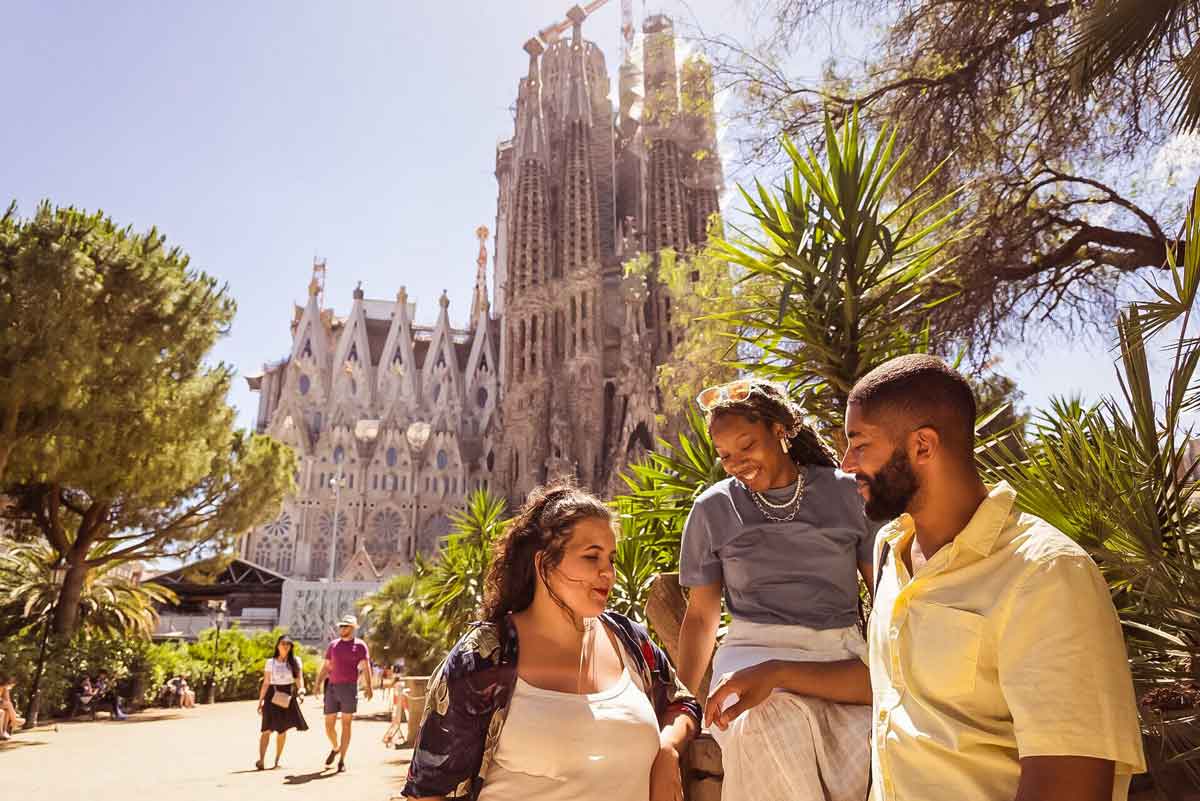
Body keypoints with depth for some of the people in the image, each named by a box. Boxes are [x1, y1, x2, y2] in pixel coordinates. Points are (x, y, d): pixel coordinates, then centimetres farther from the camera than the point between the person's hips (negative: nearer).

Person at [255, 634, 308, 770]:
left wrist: (301, 690, -22)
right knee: (267, 729, -9)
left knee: (282, 730, 7)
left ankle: (277, 760, 17)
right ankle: (261, 760, -10)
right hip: (273, 696, -1)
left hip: (288, 697, 1)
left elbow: (299, 679, -2)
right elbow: (265, 683, 2)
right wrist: (260, 701, -1)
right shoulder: (270, 662, 1)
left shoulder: (295, 661, 3)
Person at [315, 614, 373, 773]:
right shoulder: (333, 645, 12)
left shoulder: (360, 645, 1)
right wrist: (318, 684, 0)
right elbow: (326, 667, 14)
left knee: (346, 724, -1)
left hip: (349, 688, -4)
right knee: (329, 724, 7)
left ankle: (342, 759, 7)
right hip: (332, 687, 4)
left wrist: (368, 687, -17)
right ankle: (335, 748, 35)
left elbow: (365, 668, -5)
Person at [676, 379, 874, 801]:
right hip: (757, 652, 0)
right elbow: (700, 615, 13)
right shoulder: (713, 509, 8)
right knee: (775, 724, -35)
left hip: (841, 654, 1)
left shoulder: (846, 493, 8)